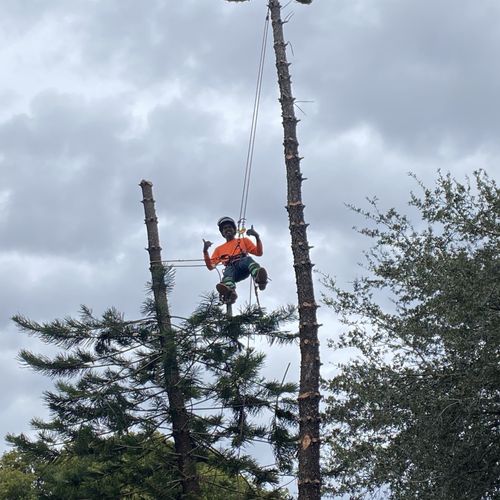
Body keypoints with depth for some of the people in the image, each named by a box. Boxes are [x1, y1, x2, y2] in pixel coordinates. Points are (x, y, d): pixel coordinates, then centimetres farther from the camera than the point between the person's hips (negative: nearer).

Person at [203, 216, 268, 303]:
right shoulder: (219, 249, 36)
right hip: (230, 268, 0)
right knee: (229, 270, -40)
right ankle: (230, 292, -73)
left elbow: (259, 253, 20)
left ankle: (259, 278, -70)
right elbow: (210, 266, 25)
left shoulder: (244, 241, 33)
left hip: (243, 264, 0)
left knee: (248, 259, -38)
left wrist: (257, 236, 5)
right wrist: (205, 251, 11)